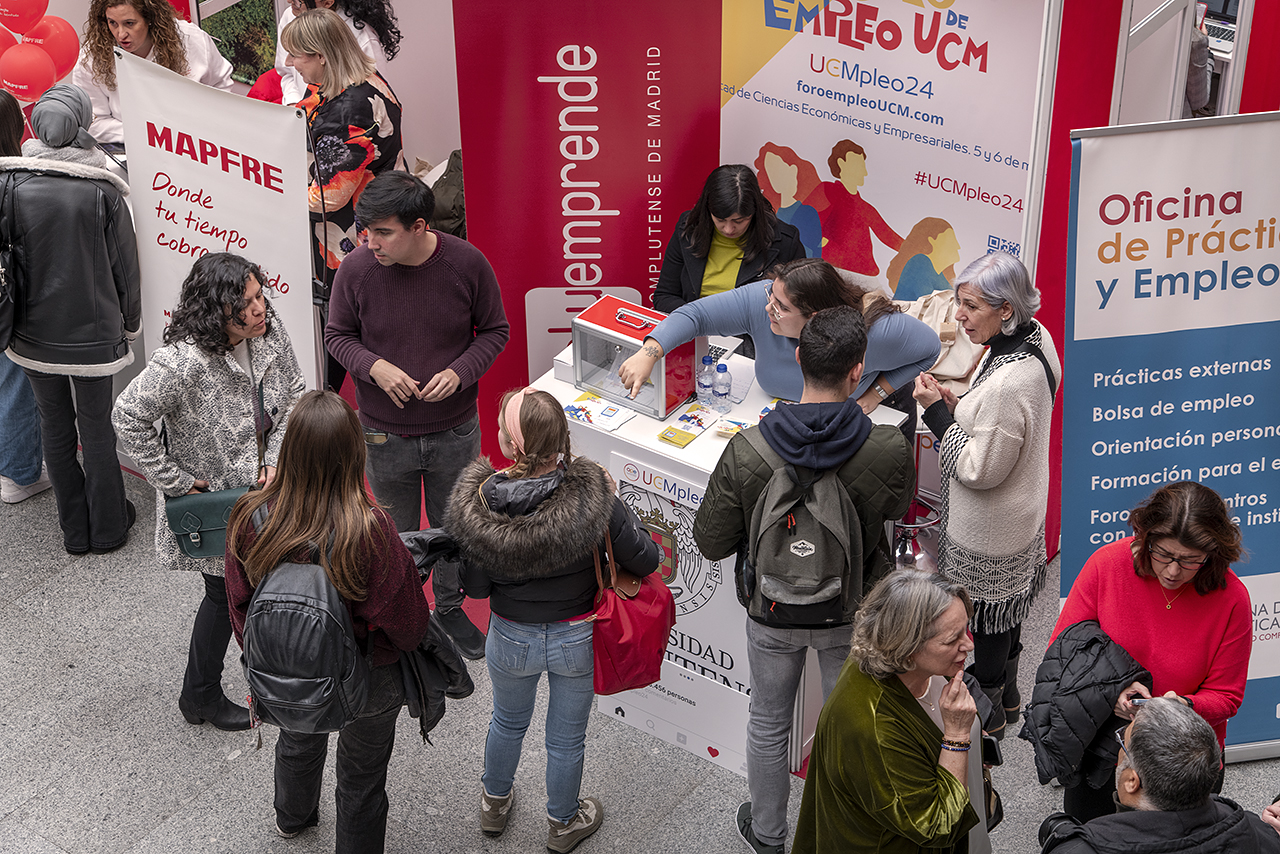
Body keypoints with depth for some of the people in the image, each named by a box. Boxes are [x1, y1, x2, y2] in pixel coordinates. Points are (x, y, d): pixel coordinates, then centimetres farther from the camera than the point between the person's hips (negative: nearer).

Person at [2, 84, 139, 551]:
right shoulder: (102, 189, -15)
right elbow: (124, 266, -7)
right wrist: (129, 321, 10)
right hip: (93, 330, -2)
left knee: (55, 428, 16)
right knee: (96, 425, 13)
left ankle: (75, 530, 28)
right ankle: (107, 528, 26)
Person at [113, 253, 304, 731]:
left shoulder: (271, 333, -11)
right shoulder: (184, 362, -32)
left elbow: (294, 395, 2)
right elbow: (128, 418, -26)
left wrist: (278, 458, -10)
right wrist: (173, 482, -20)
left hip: (265, 488, 6)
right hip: (211, 500, -6)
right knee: (227, 594, 9)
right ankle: (200, 699, 33)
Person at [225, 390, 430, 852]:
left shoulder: (251, 518, -25)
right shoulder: (369, 531, -36)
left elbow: (239, 605, -8)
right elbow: (407, 623, -24)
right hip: (367, 683, -4)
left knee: (298, 742, 36)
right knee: (361, 780, 24)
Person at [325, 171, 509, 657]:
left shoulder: (467, 264, -16)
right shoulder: (356, 270, -16)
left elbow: (495, 330, -2)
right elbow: (337, 335, -1)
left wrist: (459, 372, -19)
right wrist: (375, 367, -20)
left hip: (455, 430, 1)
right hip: (386, 435, 0)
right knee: (397, 533, 16)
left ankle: (450, 608, 44)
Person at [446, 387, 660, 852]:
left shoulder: (478, 507, -26)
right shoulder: (591, 497, -29)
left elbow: (475, 587, -14)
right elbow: (646, 560, -19)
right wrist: (613, 508, -2)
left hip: (512, 639, 1)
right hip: (578, 639, -1)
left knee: (508, 721, 31)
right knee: (566, 737, 24)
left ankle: (495, 803, 56)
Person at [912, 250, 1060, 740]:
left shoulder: (1007, 384, -37)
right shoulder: (1034, 337, -7)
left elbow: (979, 470, -27)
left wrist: (938, 412, -22)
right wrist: (958, 407, -3)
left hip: (989, 532, -9)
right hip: (1019, 512, 9)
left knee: (988, 614, 14)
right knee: (1005, 607, 28)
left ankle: (989, 713, 36)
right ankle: (1008, 695, 50)